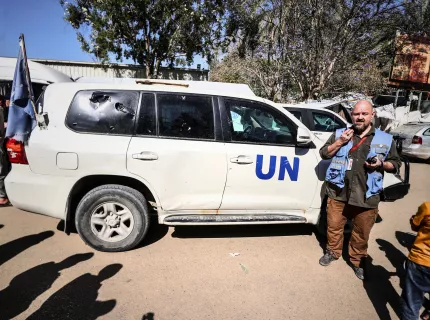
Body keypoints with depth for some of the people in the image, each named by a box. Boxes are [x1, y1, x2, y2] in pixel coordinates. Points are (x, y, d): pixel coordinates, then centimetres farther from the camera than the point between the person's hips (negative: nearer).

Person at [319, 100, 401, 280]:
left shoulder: (385, 139, 5)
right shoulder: (340, 133, 5)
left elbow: (396, 164, 10)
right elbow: (323, 154, 5)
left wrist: (382, 164, -11)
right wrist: (339, 142, -10)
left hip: (367, 197, 0)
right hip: (338, 193, 1)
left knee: (361, 233, 13)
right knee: (334, 226, 13)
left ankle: (358, 261, 35)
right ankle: (332, 252, 37)